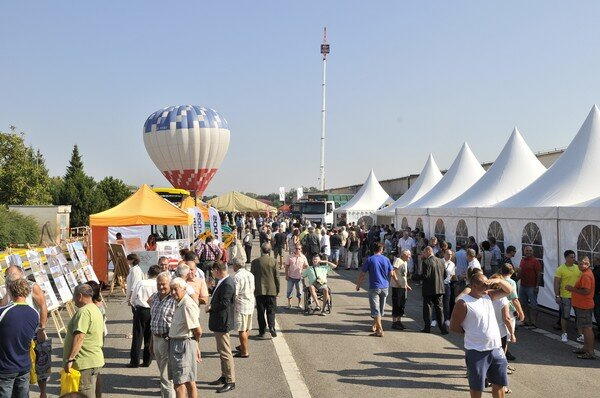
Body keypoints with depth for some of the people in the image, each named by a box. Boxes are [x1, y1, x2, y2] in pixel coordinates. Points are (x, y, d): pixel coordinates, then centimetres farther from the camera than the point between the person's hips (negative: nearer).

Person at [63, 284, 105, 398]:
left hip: (85, 363, -10)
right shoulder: (96, 310, 17)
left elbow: (79, 337, -24)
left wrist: (70, 359, -23)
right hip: (96, 361, 10)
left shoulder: (84, 312, -16)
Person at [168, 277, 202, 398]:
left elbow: (198, 331, -20)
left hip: (184, 345, -10)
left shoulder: (188, 305, -20)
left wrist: (195, 342, 0)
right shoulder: (179, 304, 12)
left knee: (179, 383, -7)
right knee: (189, 381, 15)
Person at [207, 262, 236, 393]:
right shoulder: (223, 282, 9)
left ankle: (230, 381, 3)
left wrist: (210, 308, -13)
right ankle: (225, 376, 32)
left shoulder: (227, 284, -23)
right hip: (218, 323, 11)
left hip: (222, 323, -11)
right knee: (222, 351, 20)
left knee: (225, 352, -4)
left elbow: (224, 304, -26)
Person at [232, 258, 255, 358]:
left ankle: (245, 352, 2)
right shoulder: (250, 274, 8)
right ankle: (243, 346, 35)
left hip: (241, 305, -8)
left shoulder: (237, 276, -17)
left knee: (242, 330, -1)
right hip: (251, 303, 8)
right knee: (247, 328, 19)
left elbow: (234, 293, -19)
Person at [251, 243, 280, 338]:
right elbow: (276, 277, 0)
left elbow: (252, 277, 0)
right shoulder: (273, 261, -4)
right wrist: (277, 290, 10)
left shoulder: (255, 262, -4)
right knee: (271, 310, 8)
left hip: (259, 291, 0)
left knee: (260, 311, 7)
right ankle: (271, 327, -11)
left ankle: (262, 331, 8)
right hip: (271, 290, 0)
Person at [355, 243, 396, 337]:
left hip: (374, 287, -4)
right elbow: (392, 274, 6)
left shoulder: (370, 260, -5)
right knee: (381, 309, 17)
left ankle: (380, 330, -12)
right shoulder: (386, 259, 3)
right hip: (385, 287, 4)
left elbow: (362, 274, -3)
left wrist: (358, 285, 9)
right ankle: (375, 326, 30)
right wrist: (398, 282, 21)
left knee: (375, 310, -5)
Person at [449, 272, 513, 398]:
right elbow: (453, 326, -11)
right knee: (477, 386, 8)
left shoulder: (488, 295, 4)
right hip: (477, 351, -6)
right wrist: (469, 332, -2)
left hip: (496, 348, 6)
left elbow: (508, 290, 12)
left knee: (499, 383, 16)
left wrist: (498, 281, -7)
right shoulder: (463, 303, -15)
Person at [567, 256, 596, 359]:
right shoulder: (585, 273, 15)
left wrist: (572, 289, -18)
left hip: (584, 307, -11)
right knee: (584, 328, 19)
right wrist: (573, 288, 11)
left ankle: (590, 352, -4)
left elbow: (586, 291, -26)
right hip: (581, 305, 11)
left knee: (587, 328, -7)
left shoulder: (586, 275, -19)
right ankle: (586, 348, 30)